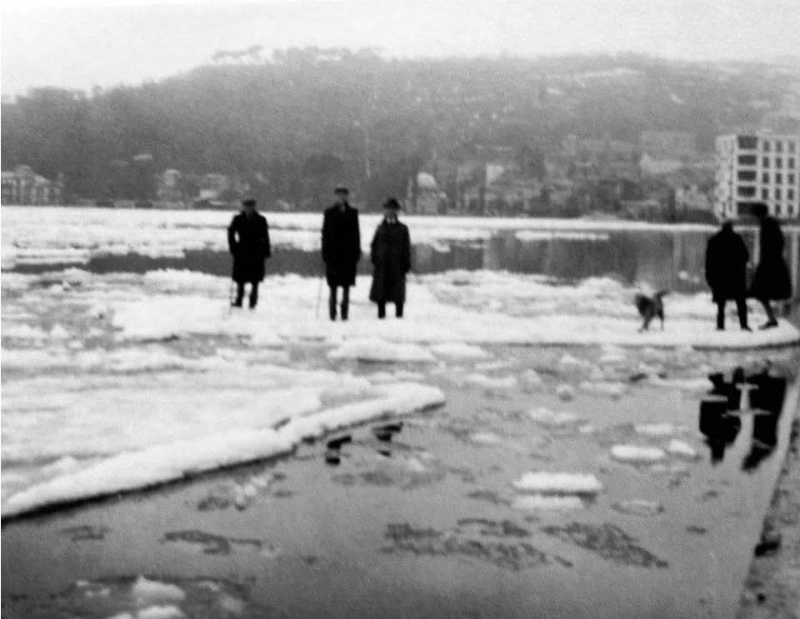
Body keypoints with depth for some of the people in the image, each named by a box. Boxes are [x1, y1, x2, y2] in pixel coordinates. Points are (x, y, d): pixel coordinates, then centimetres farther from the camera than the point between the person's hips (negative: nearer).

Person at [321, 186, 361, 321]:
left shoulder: (352, 213, 7)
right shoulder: (329, 213, 4)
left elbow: (356, 234, 6)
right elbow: (325, 233, 3)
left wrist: (357, 253, 1)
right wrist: (325, 253, -4)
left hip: (348, 254, 1)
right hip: (333, 254, -1)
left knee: (346, 286, 3)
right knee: (333, 287, 1)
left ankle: (345, 313, 9)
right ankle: (332, 314, 5)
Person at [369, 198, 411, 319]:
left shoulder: (402, 228, 5)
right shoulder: (381, 227, 10)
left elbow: (406, 248, 4)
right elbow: (374, 245, 11)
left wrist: (406, 264, -2)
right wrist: (375, 258, -3)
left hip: (397, 264, -1)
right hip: (382, 264, 1)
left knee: (397, 290, 0)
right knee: (380, 288, 1)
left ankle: (399, 313, 9)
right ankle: (381, 312, 10)